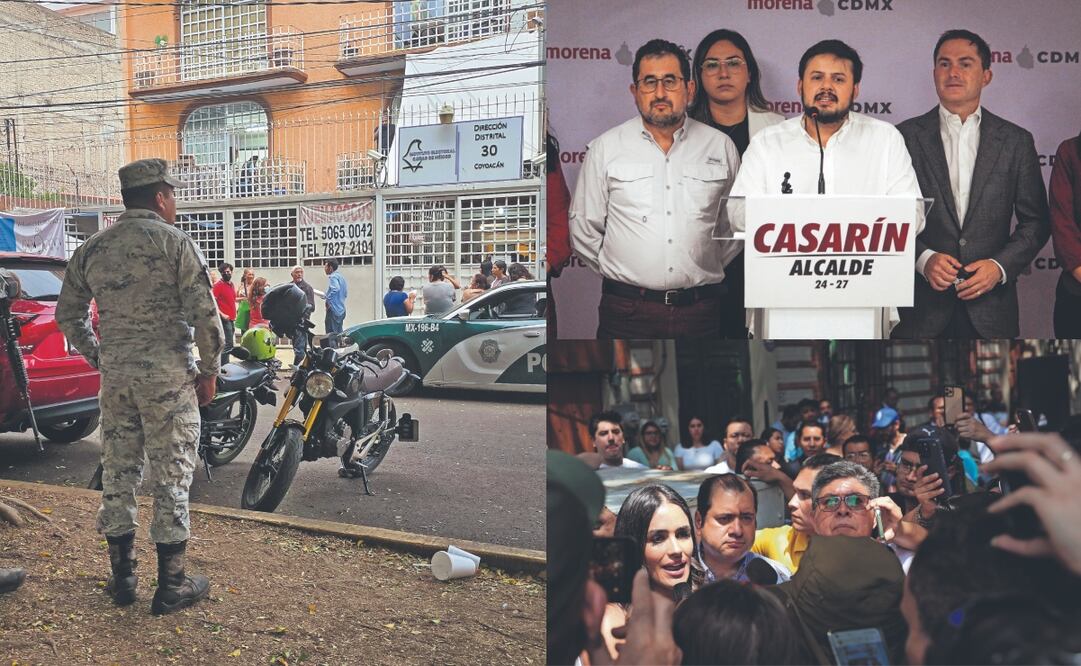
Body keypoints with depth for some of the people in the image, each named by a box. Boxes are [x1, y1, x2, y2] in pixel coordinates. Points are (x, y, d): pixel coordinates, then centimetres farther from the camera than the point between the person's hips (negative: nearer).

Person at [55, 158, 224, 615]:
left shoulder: (92, 248, 9)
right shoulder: (175, 243, -8)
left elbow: (67, 315, 14)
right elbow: (205, 314, -13)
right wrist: (210, 370, -3)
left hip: (115, 375, 5)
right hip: (168, 374, -5)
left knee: (118, 473, 14)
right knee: (171, 476, 2)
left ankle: (121, 576, 24)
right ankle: (171, 585, 8)